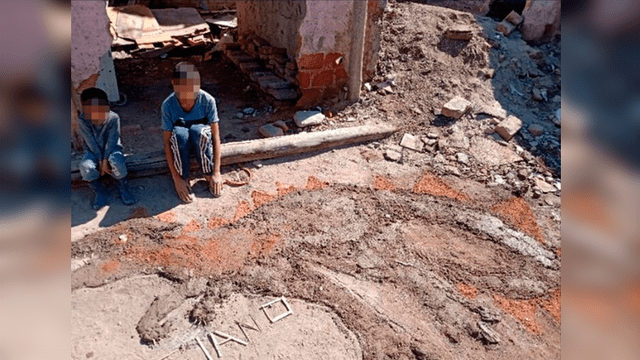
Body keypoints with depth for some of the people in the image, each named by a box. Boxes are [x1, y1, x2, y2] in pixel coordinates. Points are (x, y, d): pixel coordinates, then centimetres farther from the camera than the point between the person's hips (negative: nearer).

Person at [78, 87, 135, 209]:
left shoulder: (113, 118, -18)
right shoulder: (82, 120, -16)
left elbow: (111, 141, -18)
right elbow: (91, 143, -17)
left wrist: (105, 160, -23)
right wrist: (100, 161, -20)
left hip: (111, 149, -1)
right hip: (94, 151, 1)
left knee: (117, 162, -33)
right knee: (85, 167, -29)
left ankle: (123, 189, -7)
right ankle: (99, 193, -5)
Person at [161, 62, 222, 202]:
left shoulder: (208, 100, -25)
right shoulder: (168, 105, -24)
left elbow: (216, 136, -22)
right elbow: (167, 142, -21)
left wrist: (216, 172, -25)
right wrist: (176, 178, -25)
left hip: (201, 142, 0)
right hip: (180, 144, 0)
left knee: (199, 130, -35)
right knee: (179, 133, -35)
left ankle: (208, 174, -13)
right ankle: (183, 177, -14)